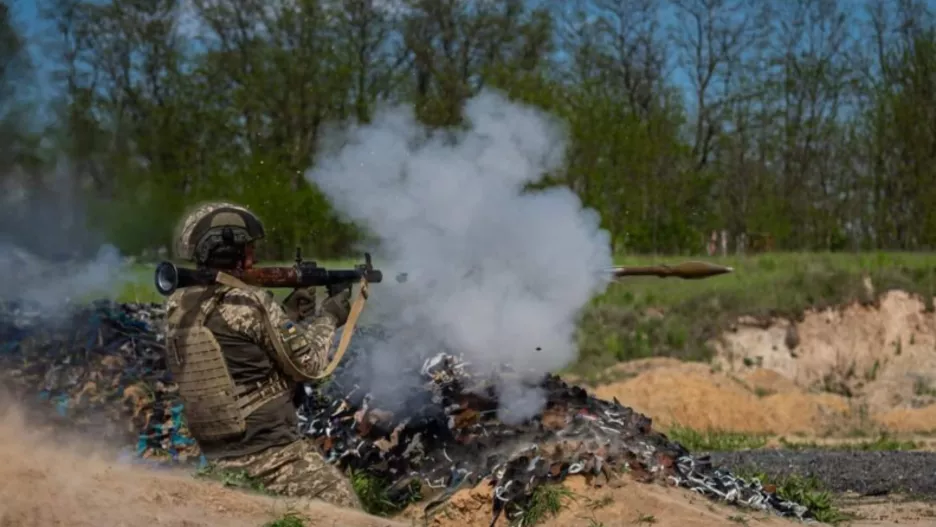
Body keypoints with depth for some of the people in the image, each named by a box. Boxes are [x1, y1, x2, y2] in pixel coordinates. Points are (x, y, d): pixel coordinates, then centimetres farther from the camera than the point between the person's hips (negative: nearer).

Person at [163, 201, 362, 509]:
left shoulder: (178, 307, 6)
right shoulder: (247, 303, -16)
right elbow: (306, 362, -6)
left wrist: (290, 312, 15)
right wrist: (329, 316, 9)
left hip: (220, 459, 8)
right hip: (273, 454, -8)